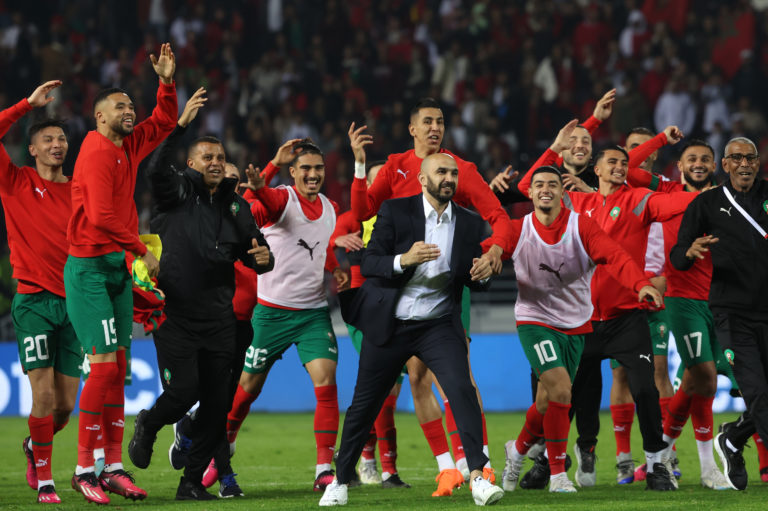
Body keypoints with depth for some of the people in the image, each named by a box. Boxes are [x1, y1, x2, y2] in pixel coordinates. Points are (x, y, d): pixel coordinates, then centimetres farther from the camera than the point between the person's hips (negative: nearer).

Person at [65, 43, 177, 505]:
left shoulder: (129, 147, 11)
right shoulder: (97, 152, -14)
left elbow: (164, 124, 28)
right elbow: (101, 216, -22)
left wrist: (167, 81, 13)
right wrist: (142, 250, -15)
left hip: (119, 267, 9)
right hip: (90, 268, -9)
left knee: (118, 368, 7)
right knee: (104, 365, -12)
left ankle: (114, 467, 9)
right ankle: (84, 469, -7)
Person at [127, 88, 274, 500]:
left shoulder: (236, 206, 15)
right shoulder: (177, 193, 1)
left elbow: (254, 255, 22)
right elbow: (156, 170, -21)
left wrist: (264, 259, -2)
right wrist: (180, 124, -30)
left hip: (219, 320, 5)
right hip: (175, 315, -5)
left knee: (216, 404, 1)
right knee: (183, 390, -15)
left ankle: (192, 481, 13)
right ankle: (148, 426, 19)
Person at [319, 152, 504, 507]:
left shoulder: (469, 224, 2)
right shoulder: (396, 212, -7)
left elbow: (473, 281, 7)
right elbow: (368, 265, -12)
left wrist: (483, 274, -17)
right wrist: (403, 260, -31)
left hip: (439, 325, 1)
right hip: (389, 325, -1)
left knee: (462, 389, -20)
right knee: (364, 404, 7)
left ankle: (478, 477, -21)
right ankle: (340, 481, 23)